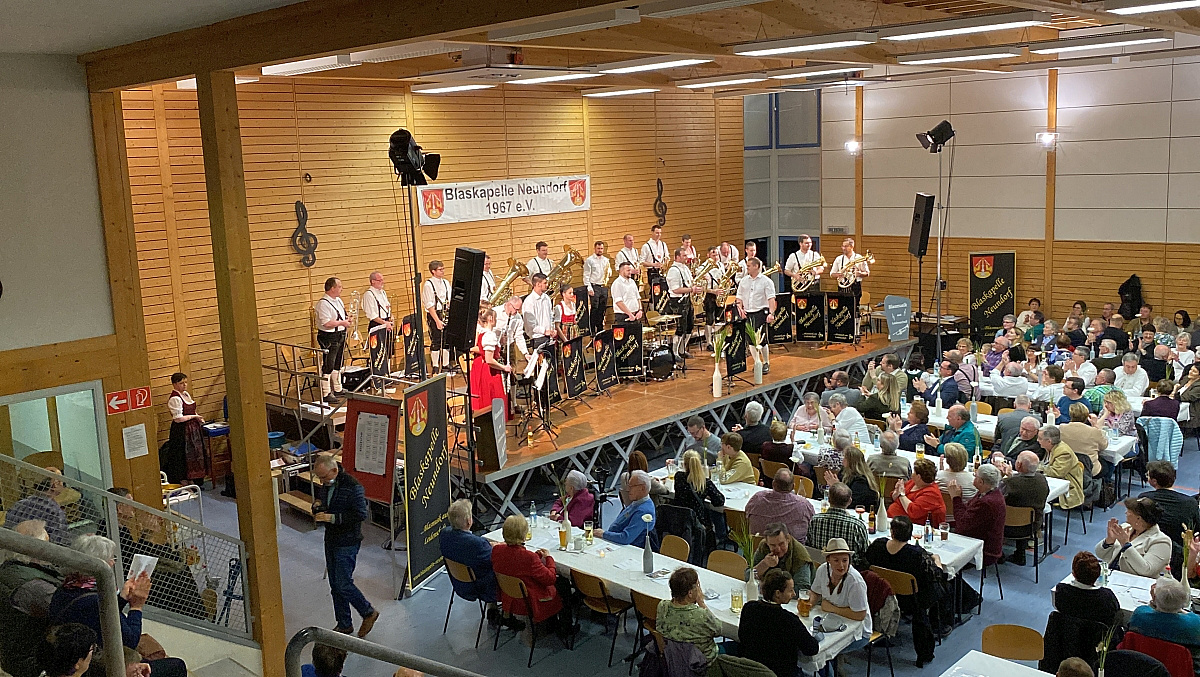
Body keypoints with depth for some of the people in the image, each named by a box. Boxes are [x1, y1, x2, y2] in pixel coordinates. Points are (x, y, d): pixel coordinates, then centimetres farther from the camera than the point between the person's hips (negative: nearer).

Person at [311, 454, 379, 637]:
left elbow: (361, 514, -24)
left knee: (343, 584, -6)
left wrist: (332, 517, -27)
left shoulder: (352, 486, -21)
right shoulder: (329, 485, 6)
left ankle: (368, 613, 15)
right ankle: (344, 624, 25)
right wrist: (320, 507, 0)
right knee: (335, 585, 13)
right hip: (331, 540, 9)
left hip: (347, 542, -9)